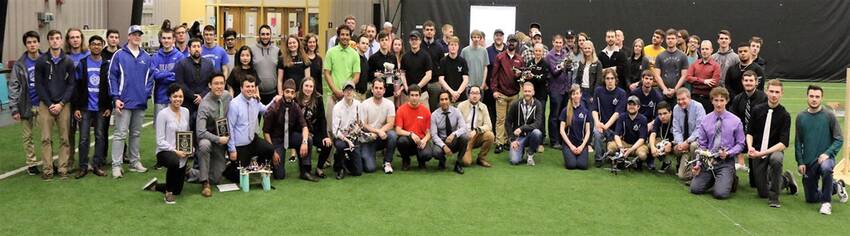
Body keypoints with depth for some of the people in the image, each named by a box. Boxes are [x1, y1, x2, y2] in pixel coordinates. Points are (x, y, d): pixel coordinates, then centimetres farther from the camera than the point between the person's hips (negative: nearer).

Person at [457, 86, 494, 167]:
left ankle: (481, 158, -5)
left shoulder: (483, 107, 2)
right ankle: (463, 153, 16)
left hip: (477, 137, 3)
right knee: (466, 162, -23)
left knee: (490, 135, -29)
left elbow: (488, 126, -5)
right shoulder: (461, 106, -3)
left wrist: (476, 130, -23)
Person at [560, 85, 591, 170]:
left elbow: (587, 131, 5)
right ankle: (568, 155, 11)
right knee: (571, 165, -23)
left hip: (582, 143, 1)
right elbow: (562, 130, -2)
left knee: (582, 165, -21)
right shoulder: (565, 111, 1)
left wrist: (582, 146, -8)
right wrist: (571, 145, -8)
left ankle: (579, 155, 13)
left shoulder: (585, 111, 6)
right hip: (568, 143, -1)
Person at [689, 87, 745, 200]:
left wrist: (728, 153, -14)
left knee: (720, 193, -19)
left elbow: (740, 144, 4)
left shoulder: (735, 121, -1)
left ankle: (731, 179, 15)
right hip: (708, 161, 2)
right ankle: (713, 179, 19)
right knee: (695, 188, -11)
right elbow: (702, 145, 6)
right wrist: (699, 163, -6)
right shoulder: (705, 120, 3)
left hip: (726, 162, -2)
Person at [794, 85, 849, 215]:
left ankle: (826, 202, -21)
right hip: (808, 162, 3)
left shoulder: (829, 115, -6)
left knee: (826, 167, -41)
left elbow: (839, 139, -6)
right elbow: (798, 142, 5)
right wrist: (800, 162, -2)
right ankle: (836, 186, 39)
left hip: (825, 157, -3)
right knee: (811, 198, 10)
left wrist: (827, 153, -20)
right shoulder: (801, 116, 1)